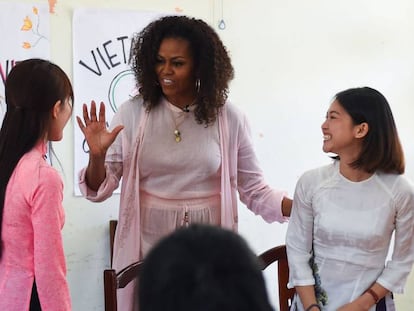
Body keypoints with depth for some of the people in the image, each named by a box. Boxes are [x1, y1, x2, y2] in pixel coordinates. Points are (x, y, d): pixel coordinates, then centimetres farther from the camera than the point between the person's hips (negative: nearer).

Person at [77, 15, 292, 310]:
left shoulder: (229, 119, -3)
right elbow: (99, 189, -2)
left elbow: (255, 190, 2)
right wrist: (97, 155, -21)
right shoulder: (133, 113, -4)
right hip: (148, 248, 0)